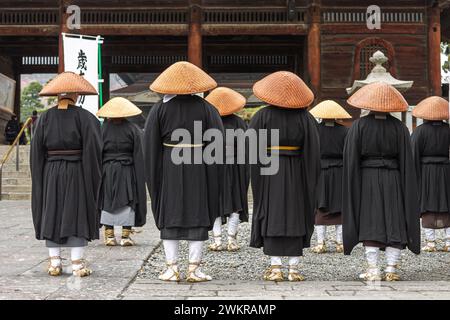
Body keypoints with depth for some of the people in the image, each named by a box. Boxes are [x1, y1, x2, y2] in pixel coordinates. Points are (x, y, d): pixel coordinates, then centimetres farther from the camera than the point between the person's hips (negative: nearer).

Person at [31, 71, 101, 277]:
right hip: (77, 174, -2)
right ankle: (77, 263, 1)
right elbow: (92, 149, -11)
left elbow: (37, 150, 1)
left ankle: (54, 262, 10)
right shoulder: (85, 117, -7)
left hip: (51, 173, 3)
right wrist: (94, 179, -6)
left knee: (51, 214, 10)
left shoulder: (45, 118, 1)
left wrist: (39, 179, 7)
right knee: (77, 214, 3)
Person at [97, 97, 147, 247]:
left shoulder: (101, 129, -1)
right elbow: (138, 157, -4)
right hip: (127, 172, -1)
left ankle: (109, 235, 7)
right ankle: (126, 235, 1)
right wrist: (139, 178, 1)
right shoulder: (133, 129, -4)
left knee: (107, 203, 7)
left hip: (107, 172, 1)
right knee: (128, 203, 3)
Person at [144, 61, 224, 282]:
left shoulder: (159, 109, 0)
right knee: (198, 215, 6)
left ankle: (172, 268, 8)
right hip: (198, 170, -1)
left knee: (170, 216, 8)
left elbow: (150, 146, -1)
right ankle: (194, 269, 6)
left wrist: (153, 177, 7)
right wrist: (213, 177, 0)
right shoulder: (206, 108, -2)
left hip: (169, 167, 1)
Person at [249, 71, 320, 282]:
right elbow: (313, 151, -6)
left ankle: (275, 268, 1)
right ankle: (294, 268, 6)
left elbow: (249, 144, -10)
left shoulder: (263, 116, -7)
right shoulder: (305, 117, -3)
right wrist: (310, 178, -1)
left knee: (271, 217, 4)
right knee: (296, 217, 8)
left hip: (269, 172, -1)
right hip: (296, 174, 1)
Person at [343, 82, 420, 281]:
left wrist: (352, 188, 0)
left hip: (367, 179, -1)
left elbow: (351, 160, -6)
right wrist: (406, 190, 6)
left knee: (370, 223, 2)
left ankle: (373, 270, -2)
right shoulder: (399, 128, -2)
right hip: (393, 181, 1)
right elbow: (406, 162, -1)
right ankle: (391, 269, 3)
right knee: (395, 224, 6)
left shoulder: (359, 126, -5)